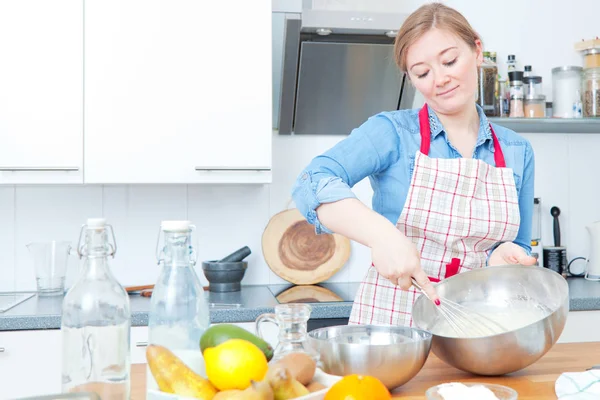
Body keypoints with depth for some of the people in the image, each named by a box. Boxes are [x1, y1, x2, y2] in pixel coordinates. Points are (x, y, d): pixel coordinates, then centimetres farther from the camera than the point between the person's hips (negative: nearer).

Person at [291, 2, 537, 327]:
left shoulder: (518, 152, 9)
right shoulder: (392, 132, -2)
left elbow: (520, 249, 16)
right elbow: (313, 184, -17)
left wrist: (502, 256, -6)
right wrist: (383, 235, -32)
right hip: (390, 319, -5)